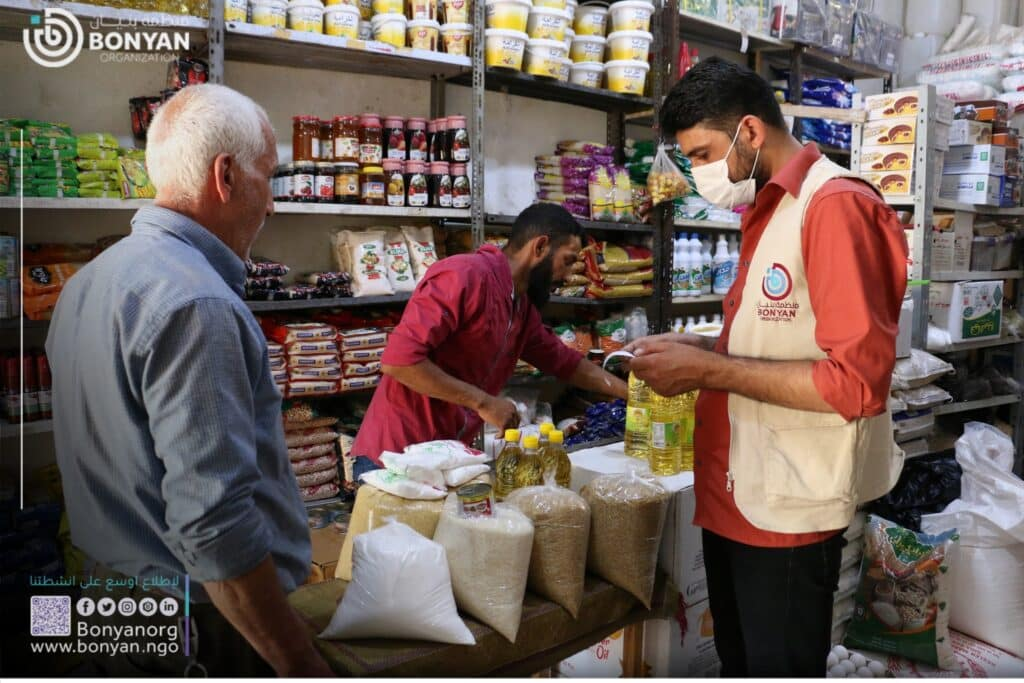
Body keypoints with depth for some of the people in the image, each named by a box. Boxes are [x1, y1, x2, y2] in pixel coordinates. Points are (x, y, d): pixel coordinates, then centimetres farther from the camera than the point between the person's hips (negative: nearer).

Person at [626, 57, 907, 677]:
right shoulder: (766, 210, 12)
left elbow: (857, 381, -22)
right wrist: (698, 348, 3)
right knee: (739, 663, 22)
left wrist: (708, 371, -20)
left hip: (789, 509, -8)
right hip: (735, 494, 9)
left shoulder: (838, 207, -16)